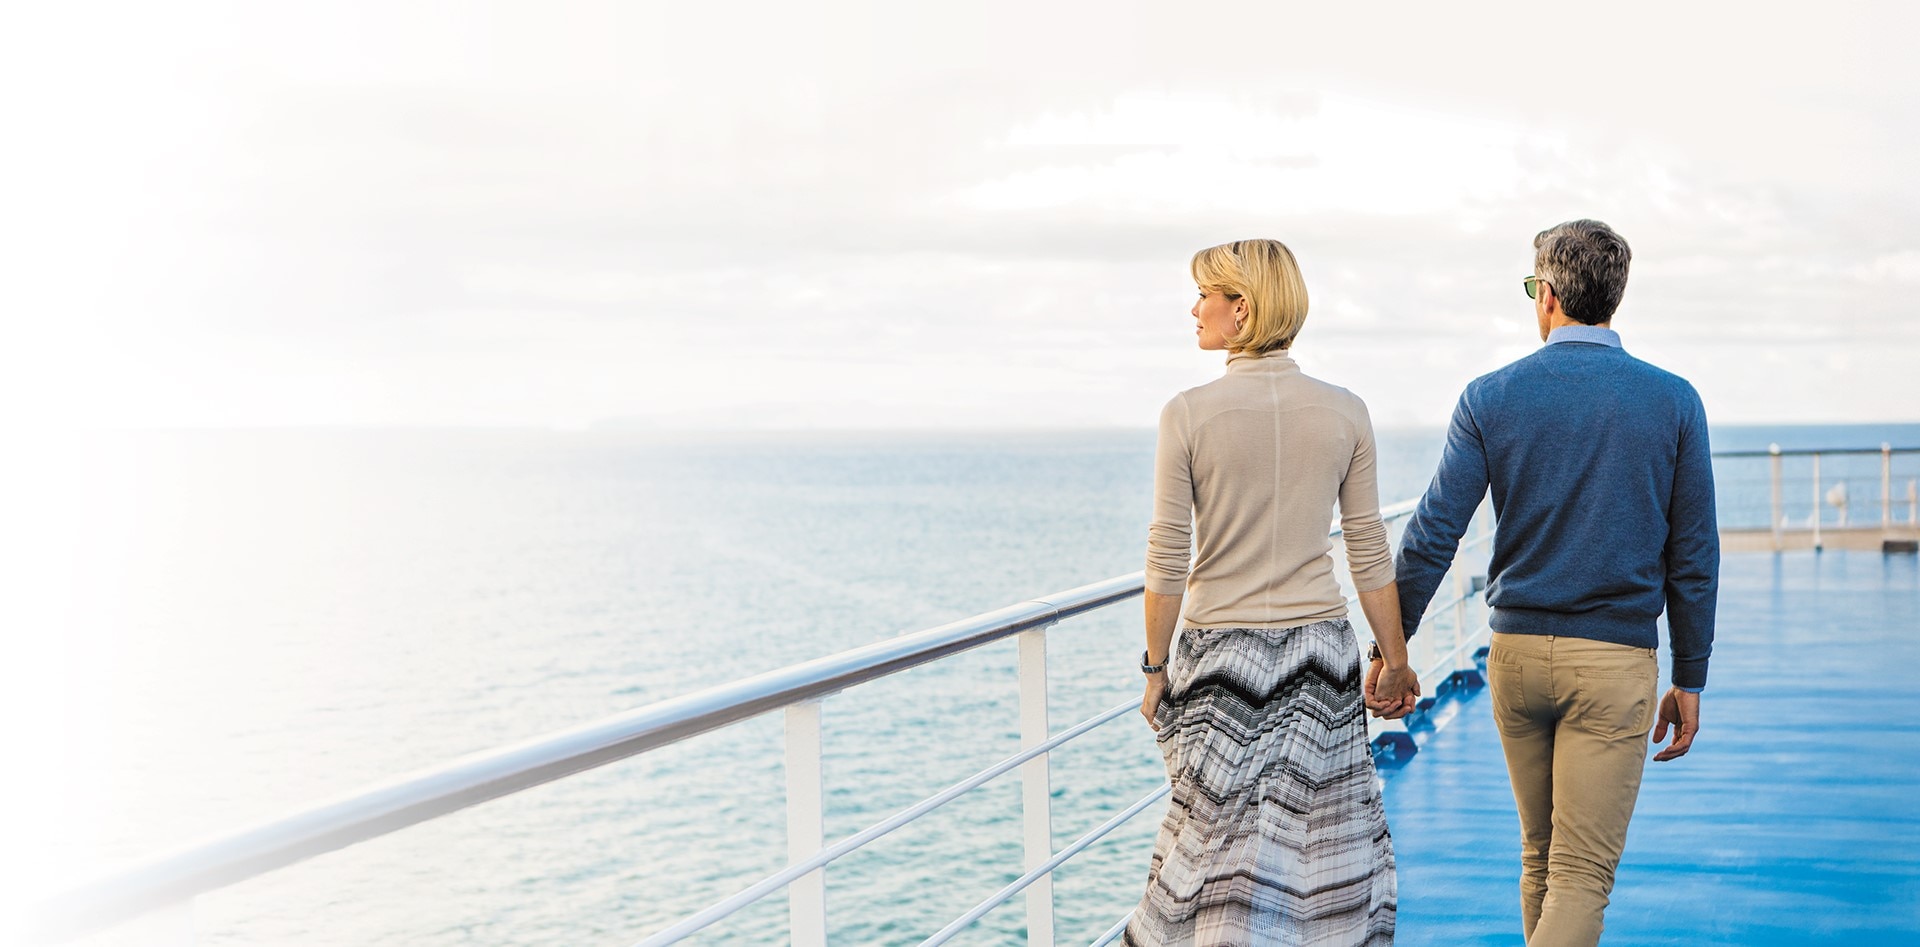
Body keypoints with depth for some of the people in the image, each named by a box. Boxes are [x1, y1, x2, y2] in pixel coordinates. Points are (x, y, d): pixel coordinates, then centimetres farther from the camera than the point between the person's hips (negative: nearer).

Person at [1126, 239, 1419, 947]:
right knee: (1322, 848, 12)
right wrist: (1394, 658, 12)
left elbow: (1167, 559, -9)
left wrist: (1156, 668, 1)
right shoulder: (1344, 412, -2)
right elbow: (1370, 552, 2)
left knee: (1223, 842, 8)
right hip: (1318, 651, 2)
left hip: (1219, 652, -2)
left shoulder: (1189, 413, -11)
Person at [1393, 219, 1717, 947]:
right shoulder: (1673, 402, -2)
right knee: (1582, 874, -2)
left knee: (1540, 857, 18)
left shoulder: (1491, 397, -3)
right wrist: (1690, 680, 8)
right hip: (1615, 657, -2)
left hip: (1516, 652, 2)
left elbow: (1433, 537, -5)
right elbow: (1693, 555, -1)